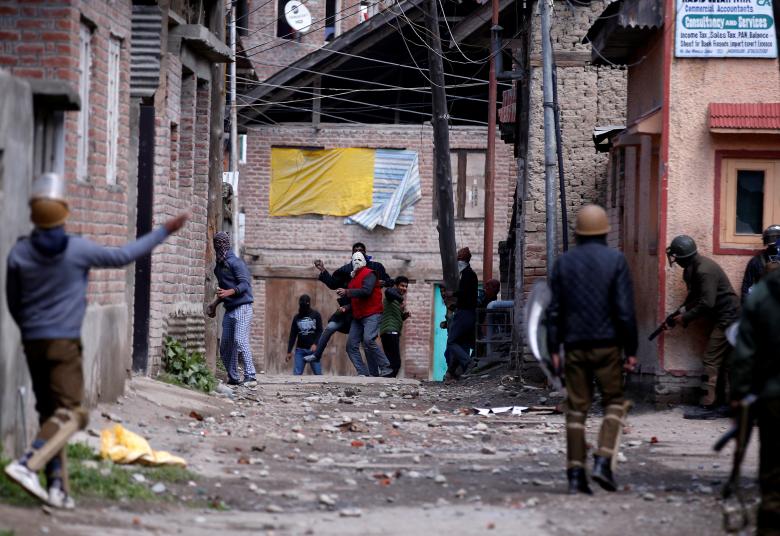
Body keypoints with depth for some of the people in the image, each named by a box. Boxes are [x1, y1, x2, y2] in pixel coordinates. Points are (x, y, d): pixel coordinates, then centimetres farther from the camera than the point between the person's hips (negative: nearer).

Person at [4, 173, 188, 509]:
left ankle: (57, 486, 5)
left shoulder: (19, 253, -1)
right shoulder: (78, 250, -11)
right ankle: (27, 465, -27)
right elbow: (123, 256, 2)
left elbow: (13, 302, 9)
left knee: (49, 412, 11)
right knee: (71, 413, -7)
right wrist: (164, 232, 12)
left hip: (32, 342, 5)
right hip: (64, 342, -5)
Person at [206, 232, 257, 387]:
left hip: (242, 307, -9)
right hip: (229, 309, 9)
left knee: (240, 341, -20)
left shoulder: (235, 262, -9)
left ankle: (250, 377, -22)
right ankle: (232, 378, 14)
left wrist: (228, 292, -31)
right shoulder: (219, 265, 17)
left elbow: (245, 284, -18)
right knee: (225, 345, 6)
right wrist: (215, 303, 26)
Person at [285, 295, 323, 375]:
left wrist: (315, 344, -18)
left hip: (313, 349, -2)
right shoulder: (297, 317, 10)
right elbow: (292, 335, 12)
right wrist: (289, 351, 7)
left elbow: (320, 332, -2)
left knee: (318, 373, -3)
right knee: (296, 373, -7)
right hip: (300, 350, 2)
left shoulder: (316, 315, 4)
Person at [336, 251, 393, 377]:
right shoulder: (353, 278, 21)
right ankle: (363, 373, -2)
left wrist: (347, 292, -20)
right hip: (358, 317, 9)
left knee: (368, 340, -27)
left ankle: (385, 368, -19)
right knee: (351, 345, -1)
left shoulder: (369, 274, -5)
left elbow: (366, 291, -22)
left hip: (371, 314, -9)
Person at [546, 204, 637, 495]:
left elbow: (554, 310, 5)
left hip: (574, 345, 3)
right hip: (607, 343, -3)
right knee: (614, 402, 10)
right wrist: (631, 349, -2)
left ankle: (576, 474, 3)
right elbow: (625, 309, -7)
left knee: (576, 408, 6)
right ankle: (603, 461, -7)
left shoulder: (563, 262, 5)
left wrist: (554, 348, 9)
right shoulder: (615, 260, -4)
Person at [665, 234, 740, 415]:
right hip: (727, 317, 10)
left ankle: (708, 406, -10)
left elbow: (707, 303, -26)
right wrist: (683, 310, 0)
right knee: (726, 361, 11)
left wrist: (685, 317, -16)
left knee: (711, 361, -10)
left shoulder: (704, 271, -23)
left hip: (727, 317, -10)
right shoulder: (693, 268, 9)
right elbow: (695, 296, 16)